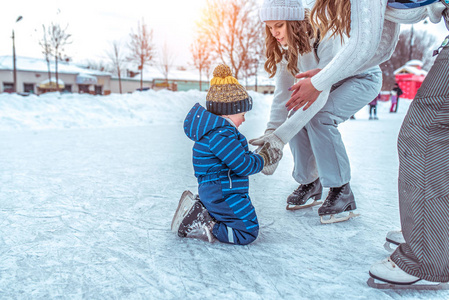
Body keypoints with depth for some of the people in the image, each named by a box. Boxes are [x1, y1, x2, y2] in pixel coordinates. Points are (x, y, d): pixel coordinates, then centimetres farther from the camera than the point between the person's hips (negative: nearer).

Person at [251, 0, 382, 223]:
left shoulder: (327, 37, -35)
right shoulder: (285, 46, -14)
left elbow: (319, 95, -41)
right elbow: (282, 94, -14)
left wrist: (279, 138, -48)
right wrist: (271, 132, -29)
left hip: (363, 79, -6)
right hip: (330, 83, 7)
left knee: (319, 117, -30)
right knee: (296, 118, -15)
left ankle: (341, 190, -17)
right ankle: (310, 182, 5)